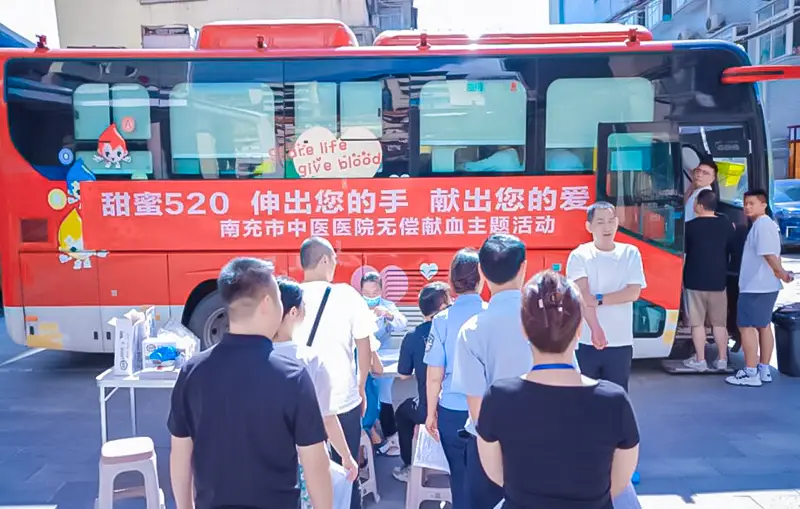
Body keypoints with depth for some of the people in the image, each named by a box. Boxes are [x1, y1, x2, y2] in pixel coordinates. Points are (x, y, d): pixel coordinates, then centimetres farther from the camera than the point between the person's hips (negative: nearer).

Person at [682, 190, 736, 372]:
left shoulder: (690, 226, -8)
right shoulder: (726, 224, 0)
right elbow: (732, 250, 11)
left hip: (695, 280, -3)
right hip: (718, 280, 3)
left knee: (697, 323, 3)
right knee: (719, 322, 10)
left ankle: (700, 360, 7)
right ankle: (722, 360, 15)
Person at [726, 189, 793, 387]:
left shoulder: (761, 224, -17)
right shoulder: (765, 224, 16)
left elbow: (769, 254, -25)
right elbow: (775, 254, 17)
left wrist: (782, 273, -19)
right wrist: (780, 273, 8)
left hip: (755, 287, -11)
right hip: (765, 286, 11)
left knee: (746, 327, -6)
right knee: (763, 326, 14)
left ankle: (751, 373, -4)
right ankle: (764, 370, 21)